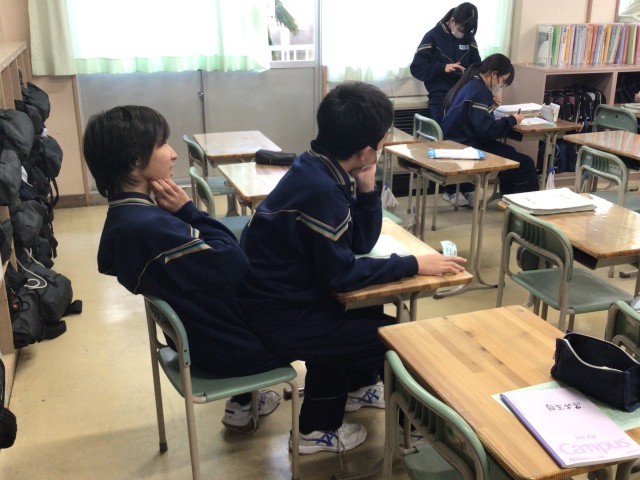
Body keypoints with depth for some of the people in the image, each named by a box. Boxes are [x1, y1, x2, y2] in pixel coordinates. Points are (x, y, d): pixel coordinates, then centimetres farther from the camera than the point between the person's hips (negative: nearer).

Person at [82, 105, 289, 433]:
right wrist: (188, 211, -23)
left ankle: (243, 402, 36)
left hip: (192, 331, 9)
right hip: (221, 345, -9)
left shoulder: (121, 217, -4)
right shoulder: (152, 226, -34)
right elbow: (234, 265, -30)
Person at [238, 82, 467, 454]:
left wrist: (367, 187, -7)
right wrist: (413, 265, -14)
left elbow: (361, 242, 7)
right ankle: (319, 429, 16)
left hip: (284, 292, 10)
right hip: (279, 316, -9)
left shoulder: (319, 169, 2)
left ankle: (356, 387, 40)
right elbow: (341, 274, -21)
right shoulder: (321, 189, -27)